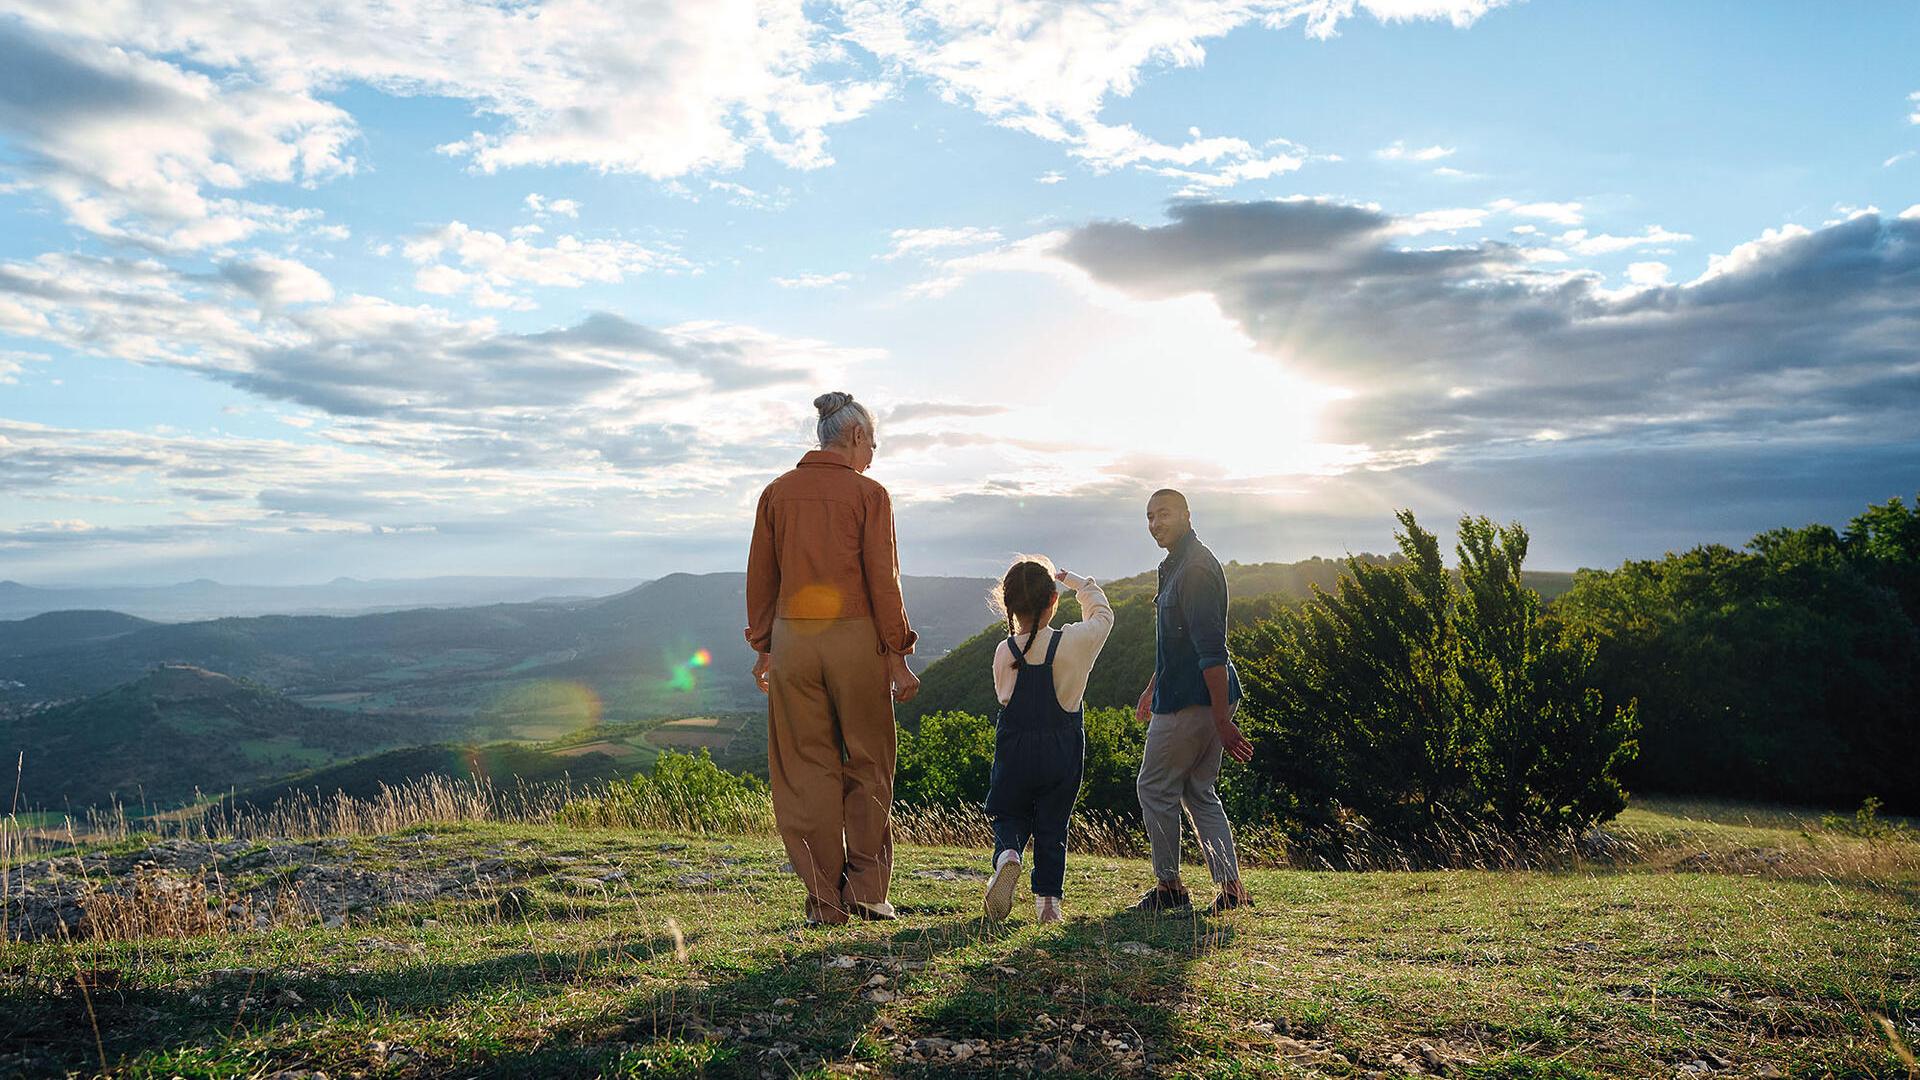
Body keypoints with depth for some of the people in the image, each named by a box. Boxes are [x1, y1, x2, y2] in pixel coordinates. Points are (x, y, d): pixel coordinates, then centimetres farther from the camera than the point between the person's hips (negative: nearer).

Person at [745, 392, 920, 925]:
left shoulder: (776, 492, 8)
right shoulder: (868, 493, -2)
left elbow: (761, 576, 9)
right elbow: (882, 578, -6)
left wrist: (762, 647, 16)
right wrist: (896, 655, -2)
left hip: (791, 639, 3)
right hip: (855, 637, -3)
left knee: (806, 769, 8)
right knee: (867, 764, 10)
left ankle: (825, 899, 10)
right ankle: (865, 889, 10)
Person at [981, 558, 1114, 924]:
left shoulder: (1004, 652, -11)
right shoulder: (1076, 641, -14)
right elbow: (1102, 612, 7)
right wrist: (1070, 579, 15)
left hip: (1014, 750, 0)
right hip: (1063, 753, 0)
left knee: (1009, 816, 17)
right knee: (1052, 825, 15)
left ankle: (1007, 855, -14)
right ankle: (1049, 899, 10)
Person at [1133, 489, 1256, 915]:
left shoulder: (1195, 569, -19)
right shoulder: (1177, 565, 15)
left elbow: (1212, 651, -24)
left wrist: (1223, 721, -27)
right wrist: (1152, 687, 32)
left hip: (1188, 703, -10)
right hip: (1201, 700, 10)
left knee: (1156, 788, 4)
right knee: (1199, 792, 14)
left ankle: (1169, 887, 15)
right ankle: (1232, 888, 14)